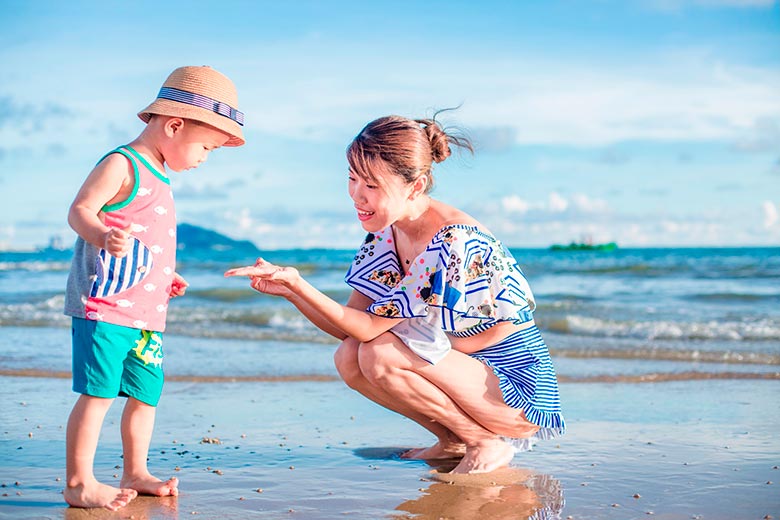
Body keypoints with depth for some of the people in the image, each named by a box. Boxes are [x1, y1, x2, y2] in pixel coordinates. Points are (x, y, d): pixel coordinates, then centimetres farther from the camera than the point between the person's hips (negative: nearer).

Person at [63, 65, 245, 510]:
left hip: (148, 313, 9)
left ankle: (135, 474, 24)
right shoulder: (121, 165, -8)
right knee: (98, 393, -9)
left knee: (145, 395, 12)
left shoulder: (158, 177, 20)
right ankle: (79, 483, -2)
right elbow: (79, 211, -17)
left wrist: (166, 278, 27)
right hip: (105, 307, -9)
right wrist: (103, 236, -36)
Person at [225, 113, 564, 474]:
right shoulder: (386, 231, -1)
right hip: (467, 368, 8)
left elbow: (370, 327, -25)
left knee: (381, 355, -25)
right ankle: (454, 441, 6)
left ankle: (490, 443, -7)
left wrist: (297, 282, -31)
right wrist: (289, 291, -16)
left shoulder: (455, 241, -27)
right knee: (349, 359, -10)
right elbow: (348, 328, -1)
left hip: (516, 376, -8)